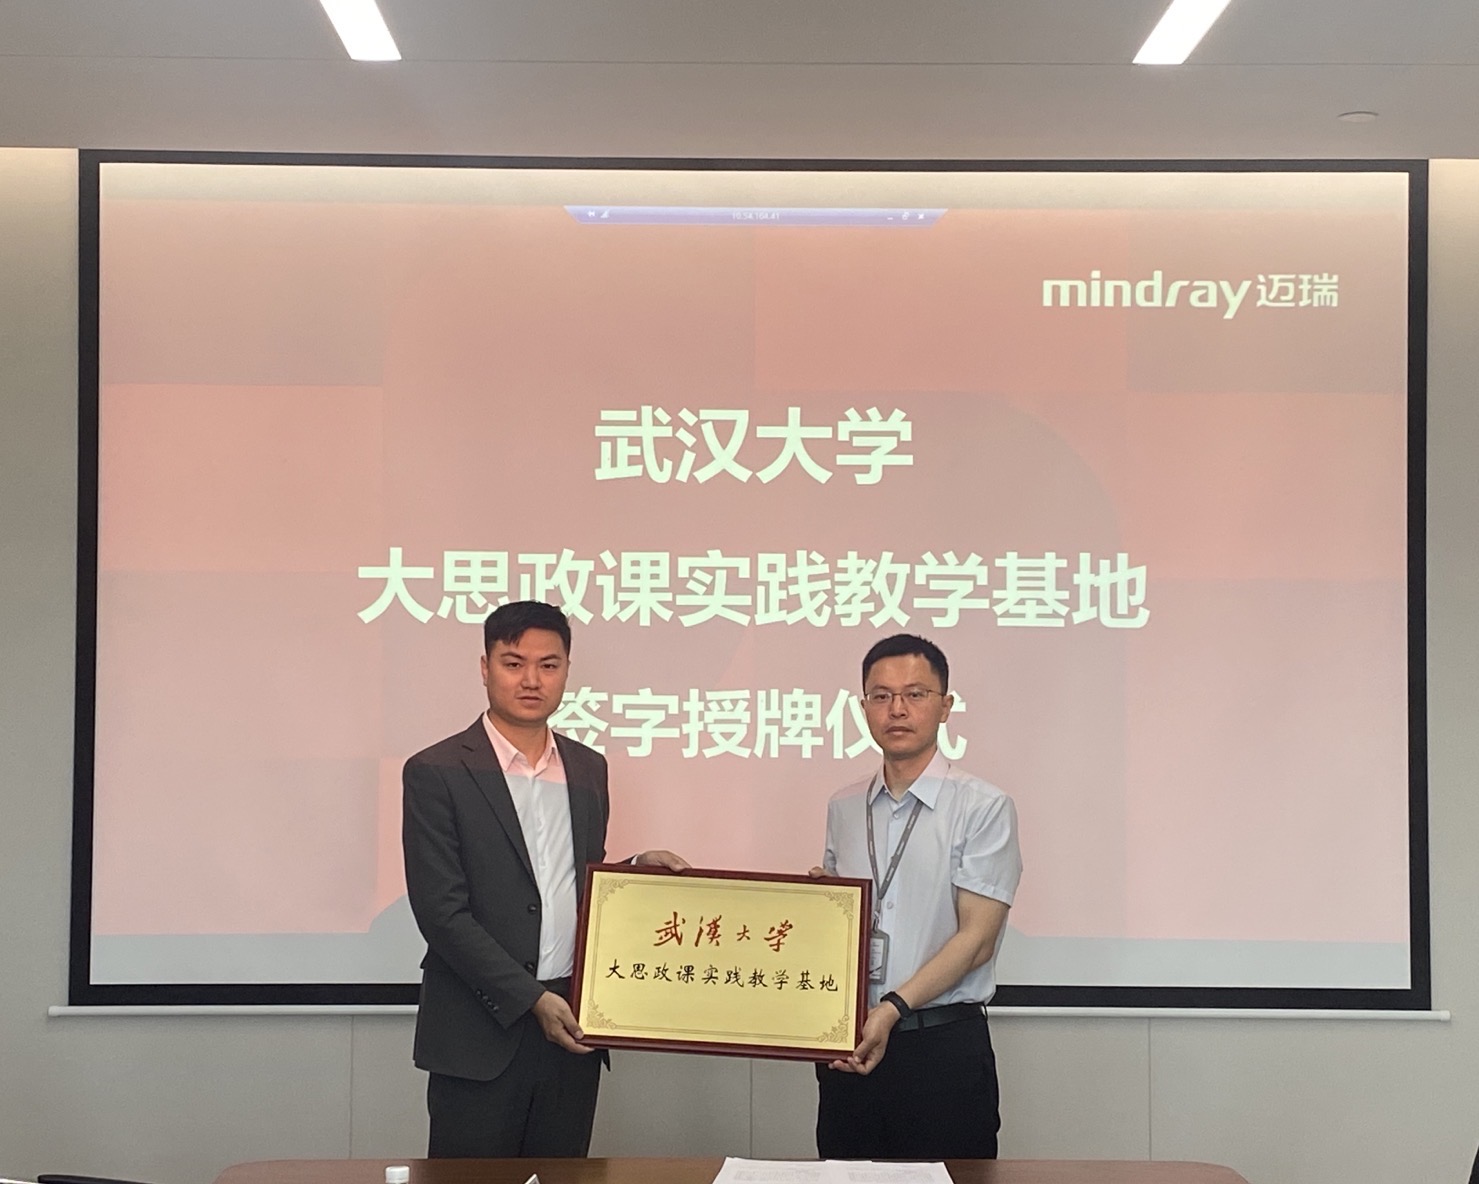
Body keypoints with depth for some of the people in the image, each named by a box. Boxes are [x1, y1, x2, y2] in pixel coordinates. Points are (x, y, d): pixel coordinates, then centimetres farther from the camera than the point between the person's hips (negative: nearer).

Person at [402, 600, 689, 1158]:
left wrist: (636, 869, 2)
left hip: (570, 1032, 5)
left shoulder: (589, 769, 12)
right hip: (481, 1038, -5)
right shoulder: (437, 772, -6)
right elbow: (443, 912, -12)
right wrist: (532, 999, -15)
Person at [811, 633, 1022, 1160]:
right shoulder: (843, 808, 12)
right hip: (850, 1045, 5)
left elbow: (977, 938, -10)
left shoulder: (983, 808, -5)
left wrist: (893, 1008, -18)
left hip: (943, 1047, -5)